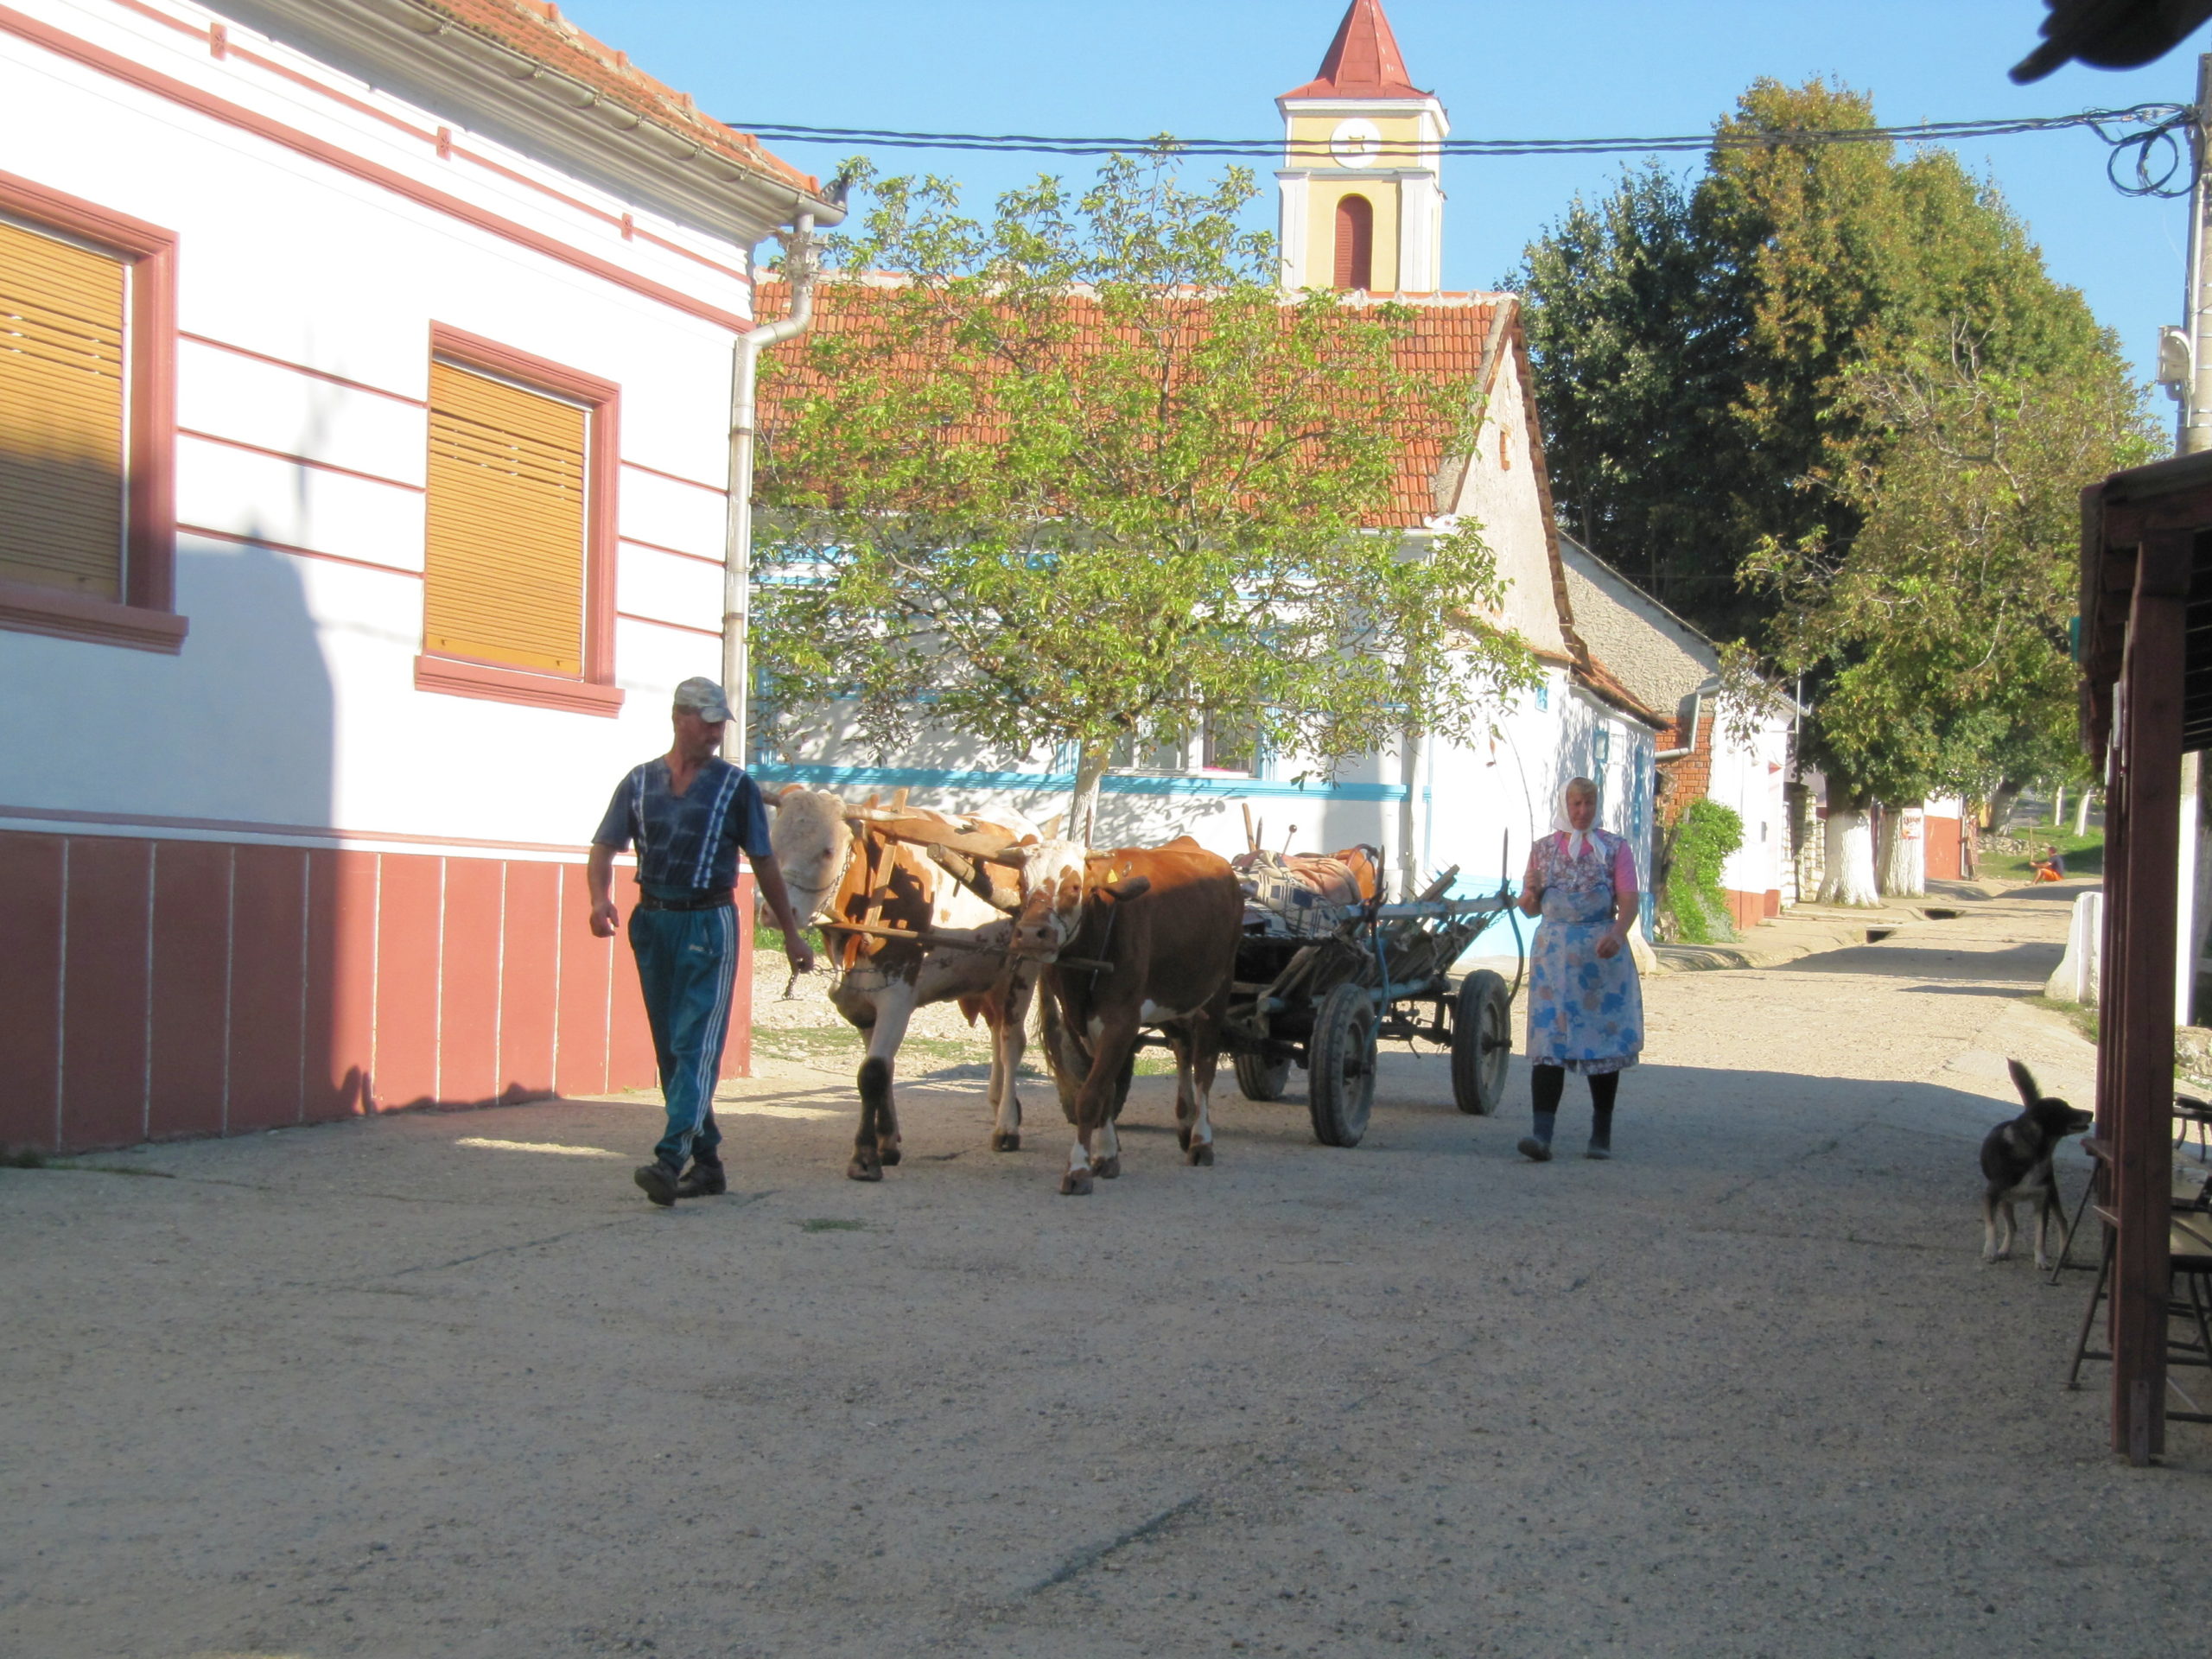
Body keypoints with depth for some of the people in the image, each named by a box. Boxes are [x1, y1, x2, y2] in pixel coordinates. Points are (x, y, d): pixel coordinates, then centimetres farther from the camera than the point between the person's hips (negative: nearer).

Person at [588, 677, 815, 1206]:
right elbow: (605, 849, 6)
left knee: (695, 1046, -13)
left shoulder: (736, 786, 2)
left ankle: (671, 1158, -22)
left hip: (709, 924, -4)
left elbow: (764, 864, 6)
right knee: (670, 1049, 8)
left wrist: (792, 934, 7)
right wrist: (601, 899, -14)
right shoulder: (640, 782, 9)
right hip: (652, 923, 4)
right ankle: (707, 1161, 17)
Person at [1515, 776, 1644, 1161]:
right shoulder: (1543, 849, 13)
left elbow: (1629, 899, -5)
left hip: (1602, 951, -1)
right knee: (1548, 1038, -11)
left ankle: (1602, 1134, 14)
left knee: (1604, 1038, 2)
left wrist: (1618, 932, -24)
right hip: (1553, 951, 1)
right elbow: (1530, 907, 16)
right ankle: (1542, 1133, -19)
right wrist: (1529, 897, -8)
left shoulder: (1614, 848, 6)